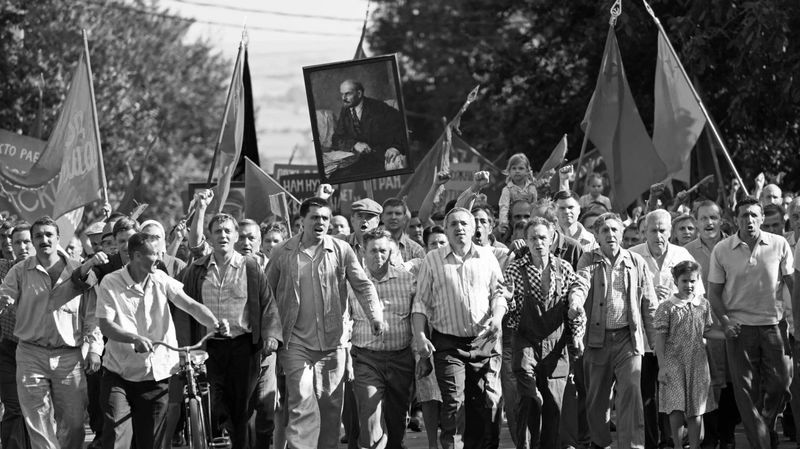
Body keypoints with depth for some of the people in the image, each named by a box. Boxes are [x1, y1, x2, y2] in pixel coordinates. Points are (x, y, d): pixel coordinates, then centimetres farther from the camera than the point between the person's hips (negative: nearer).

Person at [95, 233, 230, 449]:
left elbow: (190, 305, -7)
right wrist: (135, 338, -32)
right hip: (119, 373, -3)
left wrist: (214, 324, -25)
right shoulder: (110, 284, -8)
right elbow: (105, 325, -15)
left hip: (156, 374, 3)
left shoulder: (161, 280, 2)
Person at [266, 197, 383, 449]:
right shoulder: (283, 254, 2)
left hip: (332, 342, 2)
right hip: (296, 342, -2)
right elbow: (267, 294, 9)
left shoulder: (341, 251, 2)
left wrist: (375, 316, -15)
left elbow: (362, 285, 0)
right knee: (302, 405, -11)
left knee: (331, 405, 9)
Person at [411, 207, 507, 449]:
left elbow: (499, 292, 12)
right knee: (454, 404, -10)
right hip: (449, 344, -2)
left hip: (485, 341, 2)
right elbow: (421, 302, 5)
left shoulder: (487, 256, 9)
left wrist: (498, 316, -8)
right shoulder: (433, 260, 5)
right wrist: (419, 335, -6)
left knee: (488, 402, 0)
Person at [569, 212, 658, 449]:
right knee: (596, 396, 8)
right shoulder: (589, 260, 6)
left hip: (628, 338, -1)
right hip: (597, 338, 1)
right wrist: (575, 302, -35)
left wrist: (656, 340, 6)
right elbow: (581, 284, -12)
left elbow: (649, 304, 9)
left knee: (631, 391, -13)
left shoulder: (636, 262, 7)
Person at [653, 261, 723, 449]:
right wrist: (662, 367, -10)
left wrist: (727, 334, 0)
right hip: (674, 363, -3)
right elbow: (660, 339, -6)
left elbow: (706, 332, 15)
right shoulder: (666, 308, -6)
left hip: (697, 363, 3)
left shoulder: (703, 305, 6)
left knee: (695, 410, 6)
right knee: (676, 408, -7)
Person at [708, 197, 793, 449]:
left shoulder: (779, 245, 0)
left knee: (780, 383, 1)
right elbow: (714, 292, 5)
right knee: (746, 390, -1)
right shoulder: (722, 250, -1)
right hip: (739, 327, 0)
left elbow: (792, 284, 6)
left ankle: (767, 427, 28)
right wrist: (725, 322, -7)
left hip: (772, 324, 1)